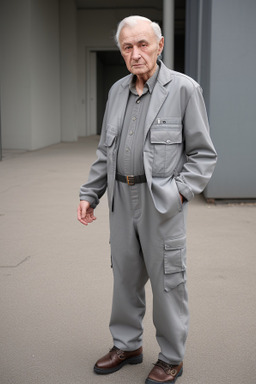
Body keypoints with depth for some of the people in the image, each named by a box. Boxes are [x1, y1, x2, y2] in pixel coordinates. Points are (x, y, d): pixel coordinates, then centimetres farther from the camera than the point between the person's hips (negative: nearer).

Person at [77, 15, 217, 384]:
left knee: (167, 281, 3)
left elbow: (204, 154, -5)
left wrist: (178, 191, -17)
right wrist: (89, 194, 10)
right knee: (125, 274, 15)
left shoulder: (184, 89, -6)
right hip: (123, 198, 6)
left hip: (162, 201, -5)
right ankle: (127, 345, 32)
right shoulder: (117, 91, 10)